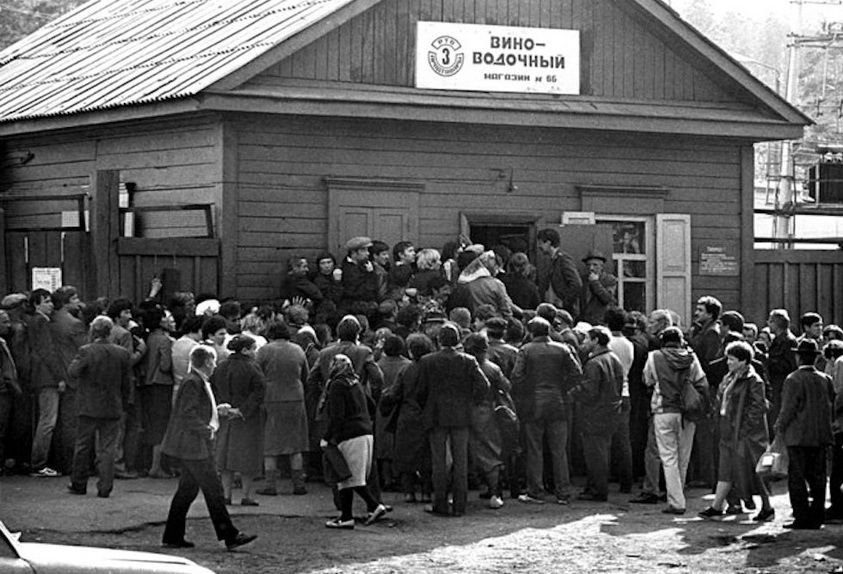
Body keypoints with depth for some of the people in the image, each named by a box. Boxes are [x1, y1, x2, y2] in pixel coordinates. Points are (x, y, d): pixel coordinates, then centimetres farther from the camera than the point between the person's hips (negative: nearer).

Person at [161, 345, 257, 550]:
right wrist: (206, 429, -17)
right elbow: (187, 414, -23)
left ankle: (173, 536, 15)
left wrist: (221, 412, 15)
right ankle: (229, 535, -4)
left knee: (187, 490, 12)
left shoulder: (200, 381, 15)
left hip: (193, 447, 11)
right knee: (213, 489, -7)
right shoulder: (192, 382, -17)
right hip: (192, 446, -11)